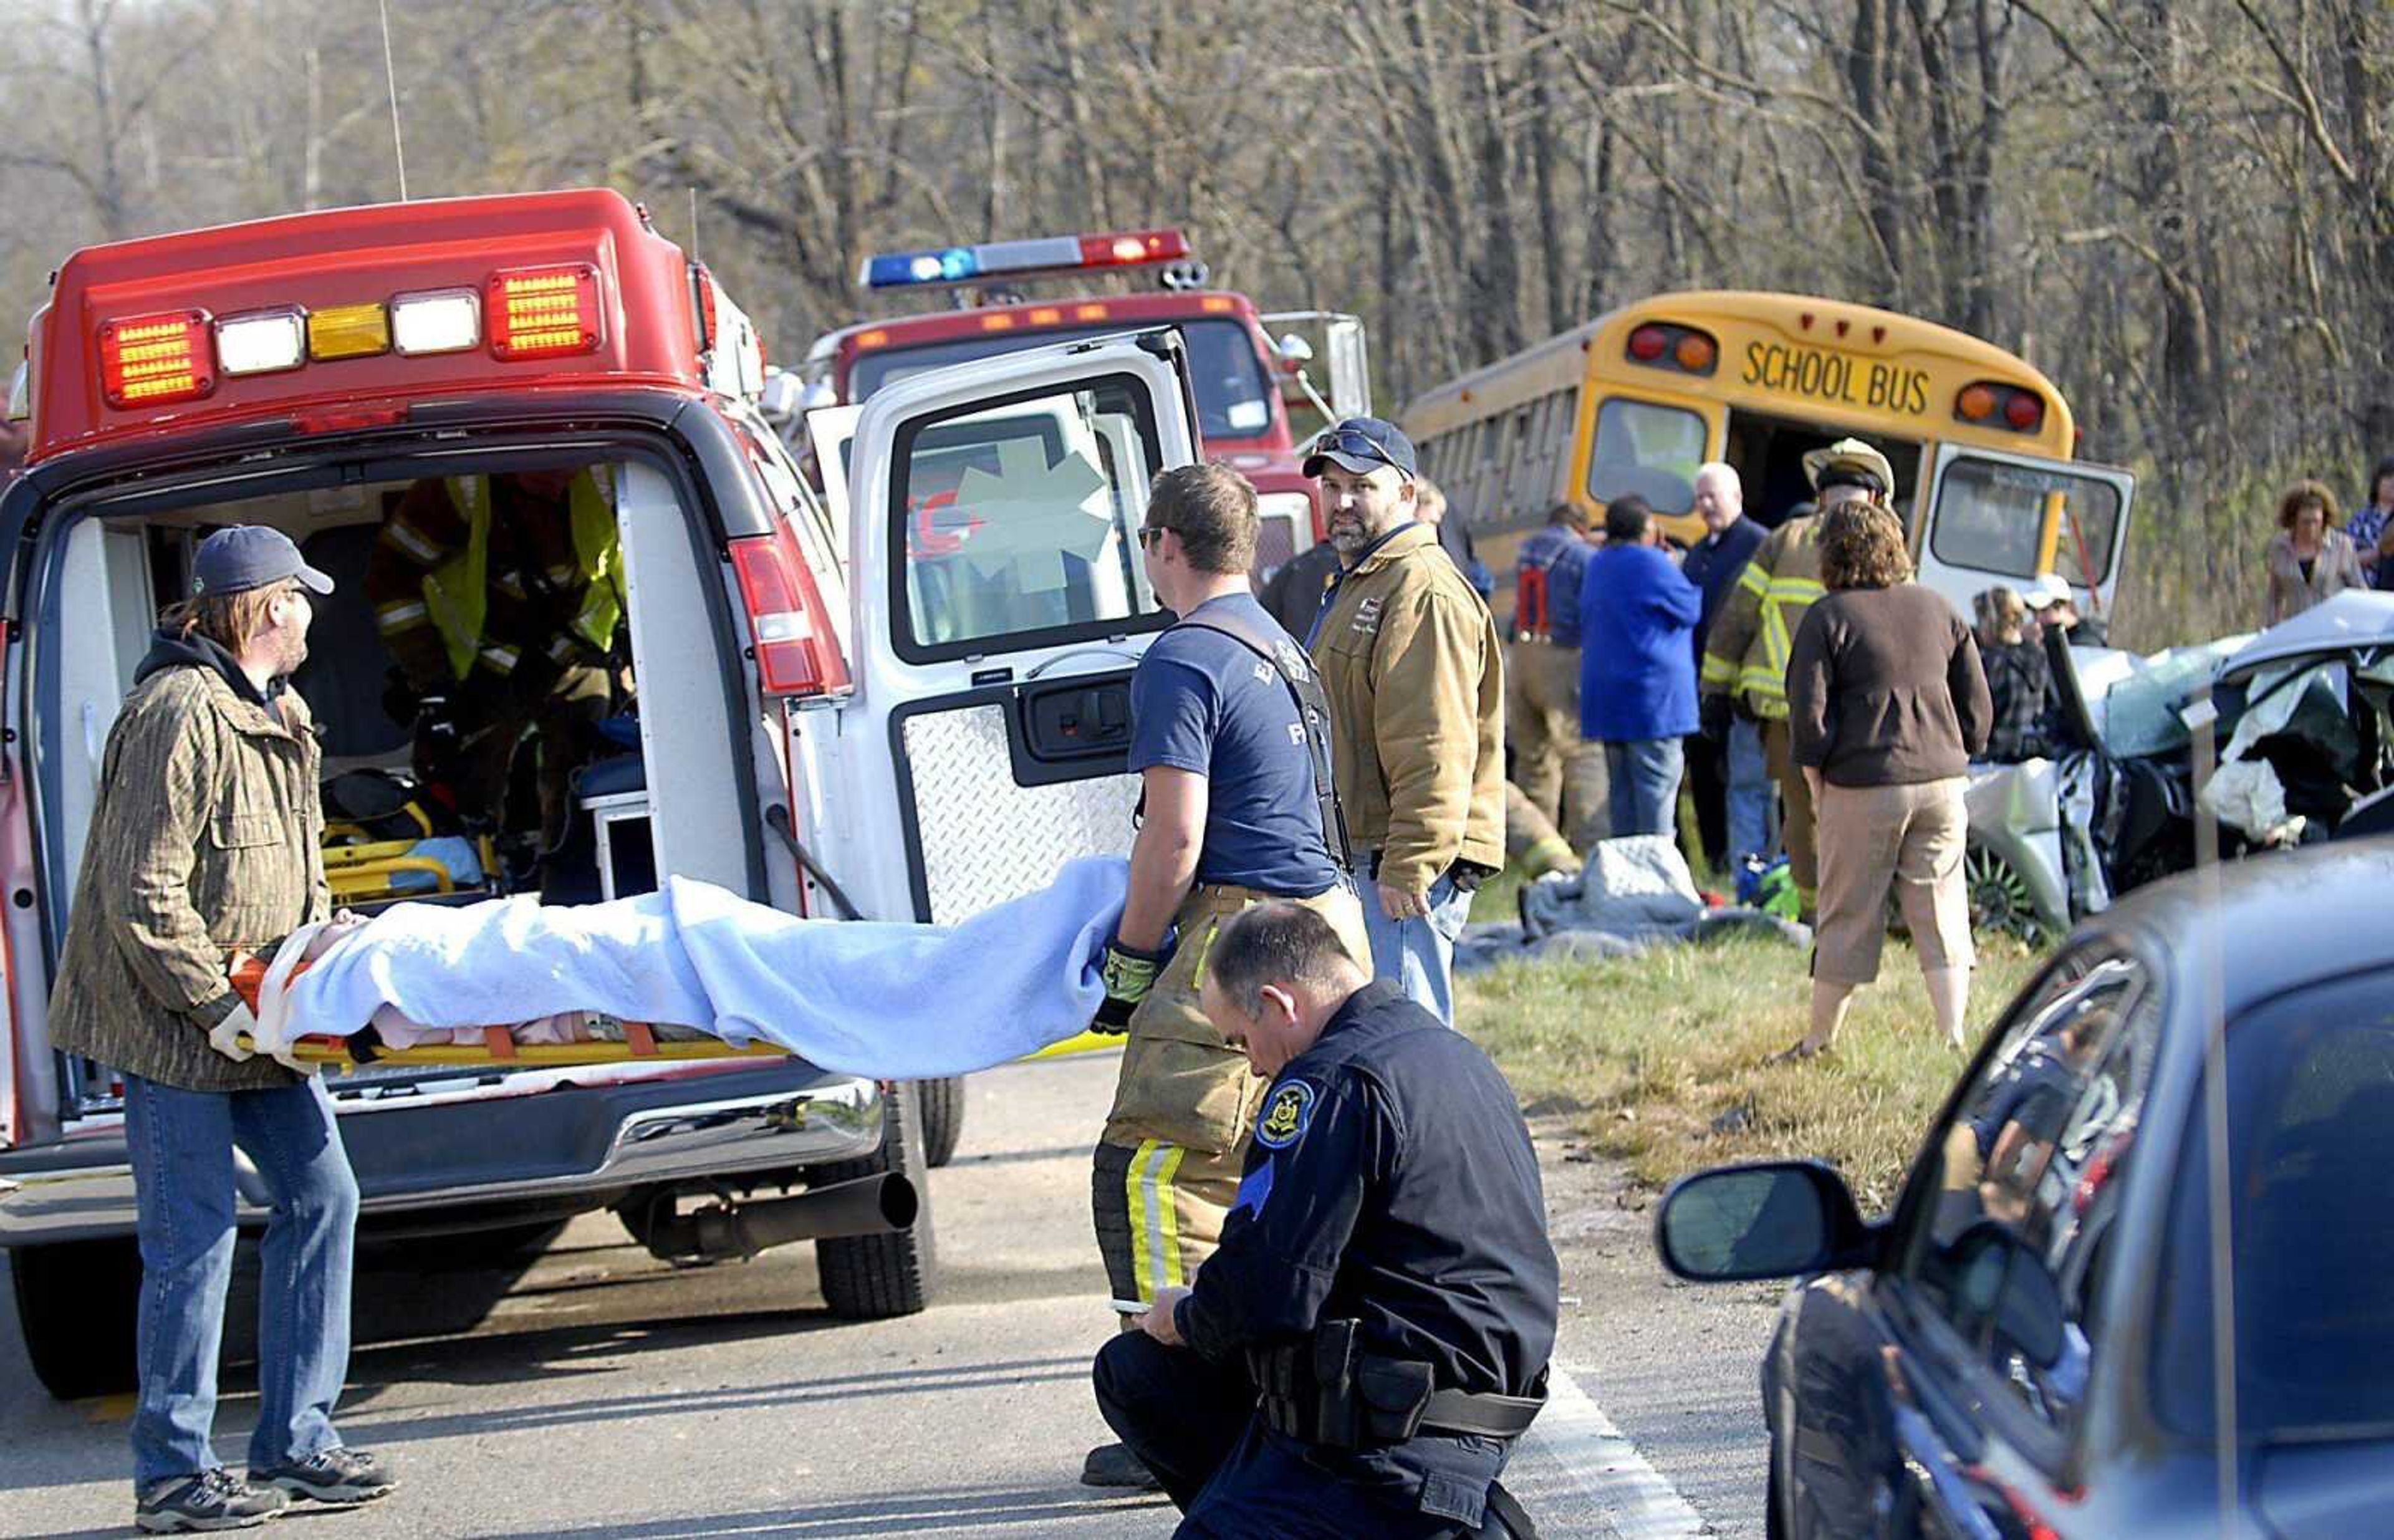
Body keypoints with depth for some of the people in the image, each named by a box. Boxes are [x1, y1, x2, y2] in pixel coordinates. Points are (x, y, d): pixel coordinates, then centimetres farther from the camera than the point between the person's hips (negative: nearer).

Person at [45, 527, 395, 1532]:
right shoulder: (180, 714, -21)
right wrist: (215, 1006, -23)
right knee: (194, 1239, -6)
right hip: (171, 1023, -10)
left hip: (255, 1011, 10)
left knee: (320, 1198, 9)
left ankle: (294, 1440, 17)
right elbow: (144, 896, -23)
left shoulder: (275, 711, 10)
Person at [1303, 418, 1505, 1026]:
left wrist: (1406, 867, -24)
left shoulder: (1423, 592, -13)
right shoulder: (1356, 585, 22)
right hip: (1358, 860, 11)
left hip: (1403, 865, -11)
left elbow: (1435, 753, -21)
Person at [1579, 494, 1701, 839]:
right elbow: (1690, 610, -5)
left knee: (1622, 792, 11)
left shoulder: (1597, 565, 12)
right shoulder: (1651, 563, -13)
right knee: (1657, 788, -6)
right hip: (1652, 696, -8)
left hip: (1605, 699, 8)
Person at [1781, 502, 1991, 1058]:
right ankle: (1954, 1038, 0)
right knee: (1942, 915, 6)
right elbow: (1977, 704, 10)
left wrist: (1817, 785, 3)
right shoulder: (1937, 609, 7)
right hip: (1941, 783, 3)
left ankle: (1820, 1042, 15)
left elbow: (1808, 714, -9)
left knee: (1847, 920, 5)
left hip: (1862, 788, -3)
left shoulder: (1827, 619, -6)